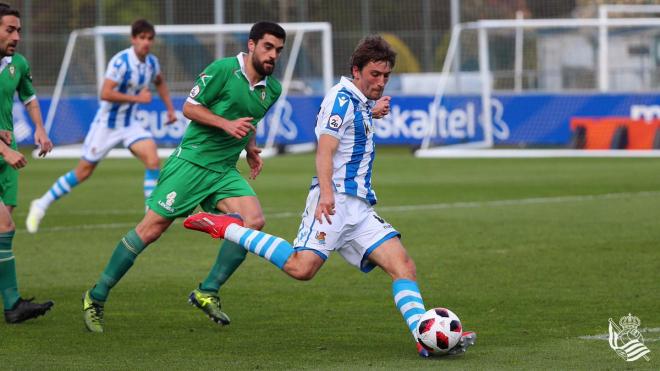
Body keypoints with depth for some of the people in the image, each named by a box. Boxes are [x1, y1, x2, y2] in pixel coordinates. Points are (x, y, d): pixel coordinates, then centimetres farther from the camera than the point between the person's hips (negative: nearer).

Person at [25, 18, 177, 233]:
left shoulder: (152, 62, 0)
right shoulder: (121, 62, -23)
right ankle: (42, 205, 22)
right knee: (83, 173, 4)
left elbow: (159, 82, 24)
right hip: (106, 124, -6)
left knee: (152, 159, -19)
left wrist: (170, 108, 16)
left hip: (130, 124, 6)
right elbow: (105, 94, -30)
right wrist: (137, 98, -27)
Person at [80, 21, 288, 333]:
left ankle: (207, 293, -4)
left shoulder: (273, 89, 10)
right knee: (151, 228, -7)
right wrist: (226, 124, -17)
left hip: (225, 171, 6)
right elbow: (189, 107, -8)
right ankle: (96, 298, 5)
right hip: (191, 162, -6)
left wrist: (250, 149, 14)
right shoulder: (223, 69, -10)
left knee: (253, 221, -17)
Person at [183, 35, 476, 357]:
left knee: (403, 266, -6)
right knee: (302, 267, -24)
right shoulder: (343, 98, -5)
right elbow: (324, 151, -17)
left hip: (359, 206, 9)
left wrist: (374, 112, 46)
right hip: (336, 200, -9)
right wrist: (326, 193, -31)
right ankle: (227, 228, -10)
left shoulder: (361, 103, 23)